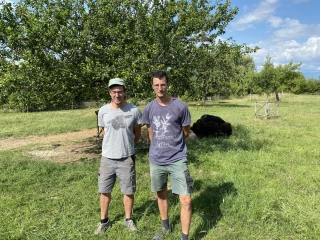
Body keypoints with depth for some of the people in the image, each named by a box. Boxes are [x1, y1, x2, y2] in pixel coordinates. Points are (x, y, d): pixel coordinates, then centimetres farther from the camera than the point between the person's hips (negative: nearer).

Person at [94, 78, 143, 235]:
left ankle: (128, 219, 32)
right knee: (104, 191, 13)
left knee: (128, 191, 11)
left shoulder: (134, 110, -9)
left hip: (127, 158, -1)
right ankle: (104, 221, 33)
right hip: (107, 158, 2)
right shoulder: (103, 111, -5)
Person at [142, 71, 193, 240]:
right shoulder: (149, 108, -1)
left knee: (186, 201, -4)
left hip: (178, 160, -3)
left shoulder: (180, 107, -10)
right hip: (156, 160, 3)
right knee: (161, 194, 20)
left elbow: (186, 132, 4)